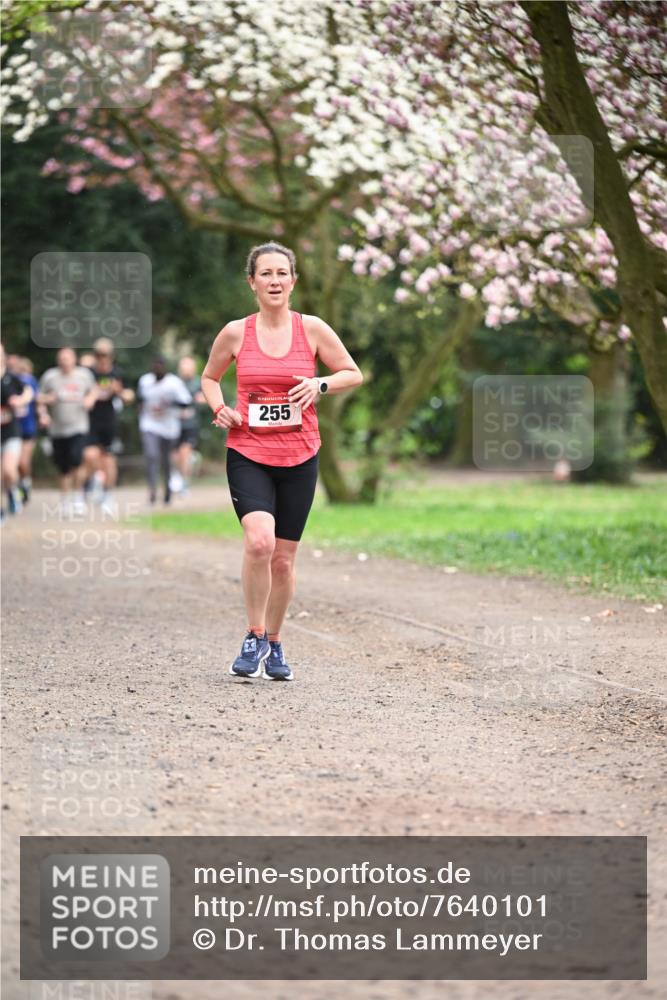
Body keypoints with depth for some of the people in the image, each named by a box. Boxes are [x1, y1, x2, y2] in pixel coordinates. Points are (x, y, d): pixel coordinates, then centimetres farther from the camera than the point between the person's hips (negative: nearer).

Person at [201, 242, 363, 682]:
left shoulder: (312, 329, 0)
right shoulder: (236, 332, 0)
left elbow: (354, 374, 9)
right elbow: (210, 377, 17)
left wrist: (320, 384, -10)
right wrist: (220, 409, -2)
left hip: (299, 458, 1)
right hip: (248, 453, -1)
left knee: (284, 558, 7)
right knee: (259, 541, -23)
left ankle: (274, 645, 26)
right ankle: (254, 637, -6)